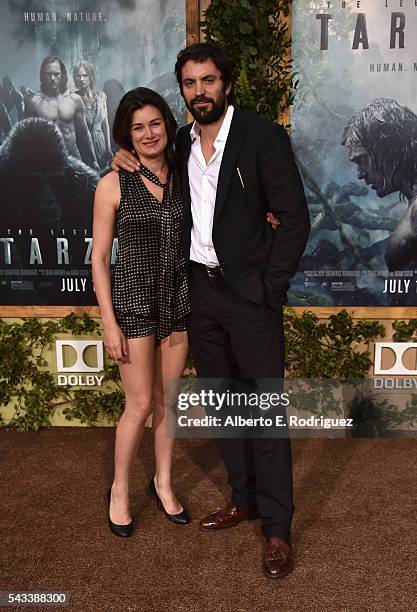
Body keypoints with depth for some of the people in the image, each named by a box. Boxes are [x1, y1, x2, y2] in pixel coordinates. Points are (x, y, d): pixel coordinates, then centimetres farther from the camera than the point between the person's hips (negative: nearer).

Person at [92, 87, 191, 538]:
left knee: (168, 399, 12)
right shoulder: (113, 185, -6)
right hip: (134, 299, -3)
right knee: (140, 404, 1)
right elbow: (99, 258, -5)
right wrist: (109, 323, -10)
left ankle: (163, 483, 31)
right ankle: (120, 489, 23)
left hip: (179, 299, 4)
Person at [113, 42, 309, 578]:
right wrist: (127, 159, 5)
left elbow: (295, 218, -9)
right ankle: (244, 498, 31)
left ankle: (276, 527, 10)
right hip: (199, 291, 6)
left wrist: (269, 287, -12)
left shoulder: (263, 137, -7)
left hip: (249, 292, -6)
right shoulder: (181, 143, 9)